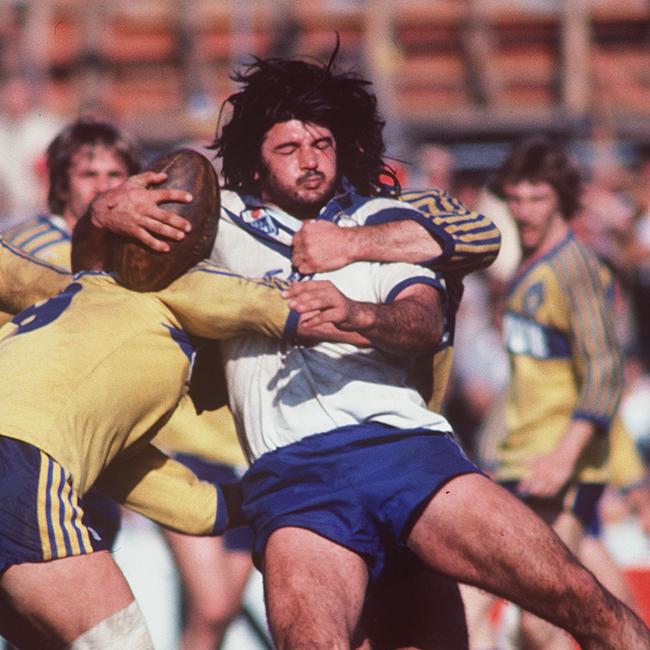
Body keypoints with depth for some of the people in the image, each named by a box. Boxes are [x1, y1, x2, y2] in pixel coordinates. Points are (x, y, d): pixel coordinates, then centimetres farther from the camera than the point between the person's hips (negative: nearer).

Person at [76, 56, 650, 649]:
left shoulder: (383, 219, 23)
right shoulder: (221, 221, 25)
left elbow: (426, 323, 6)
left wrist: (358, 315, -19)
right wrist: (103, 214, 3)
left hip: (403, 441, 1)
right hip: (291, 476, -1)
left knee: (582, 601, -16)